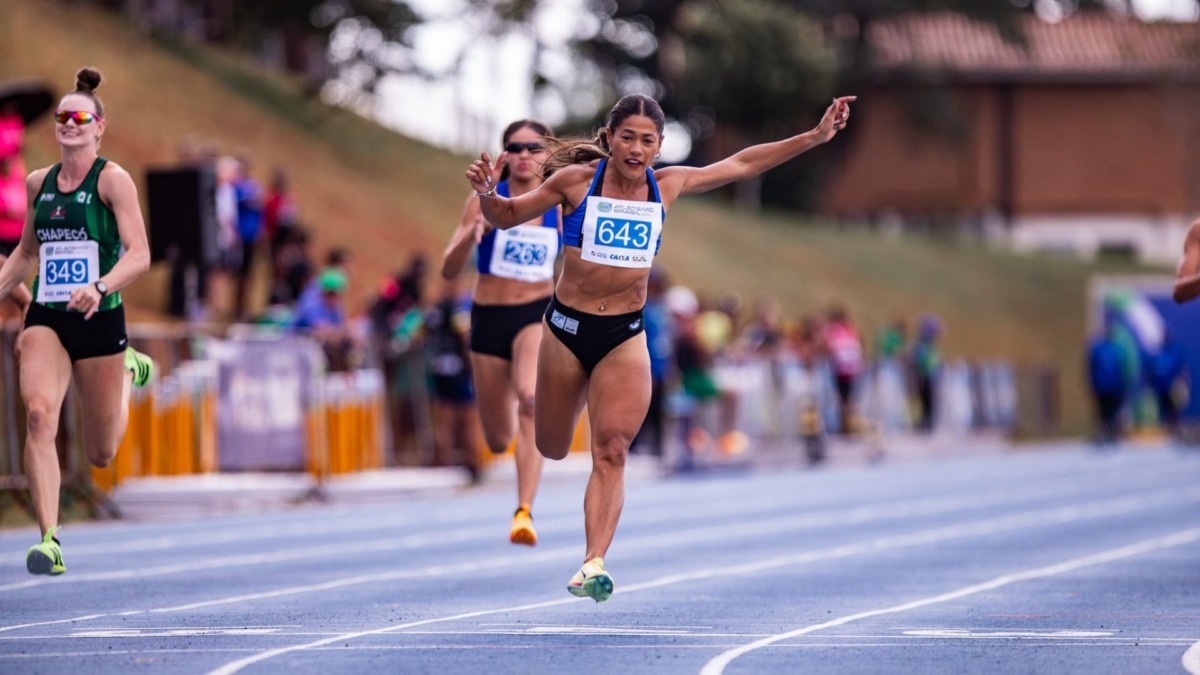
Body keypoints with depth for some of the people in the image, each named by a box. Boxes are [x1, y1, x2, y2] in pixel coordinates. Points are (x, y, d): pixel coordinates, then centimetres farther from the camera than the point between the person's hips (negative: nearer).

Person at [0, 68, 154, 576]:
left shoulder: (112, 180, -7)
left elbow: (139, 255, -15)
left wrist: (100, 287, -31)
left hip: (99, 321, -3)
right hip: (46, 319, 3)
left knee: (101, 456, 11)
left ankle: (129, 370, 44)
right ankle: (49, 541, -26)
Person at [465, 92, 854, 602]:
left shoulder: (667, 187, 2)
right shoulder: (576, 181, -7)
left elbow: (741, 164, 8)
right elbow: (506, 216, 2)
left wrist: (816, 136, 5)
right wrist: (487, 194, -22)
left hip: (625, 336, 1)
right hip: (567, 327, -1)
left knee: (611, 453, -12)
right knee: (552, 450, 12)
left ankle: (594, 564, -17)